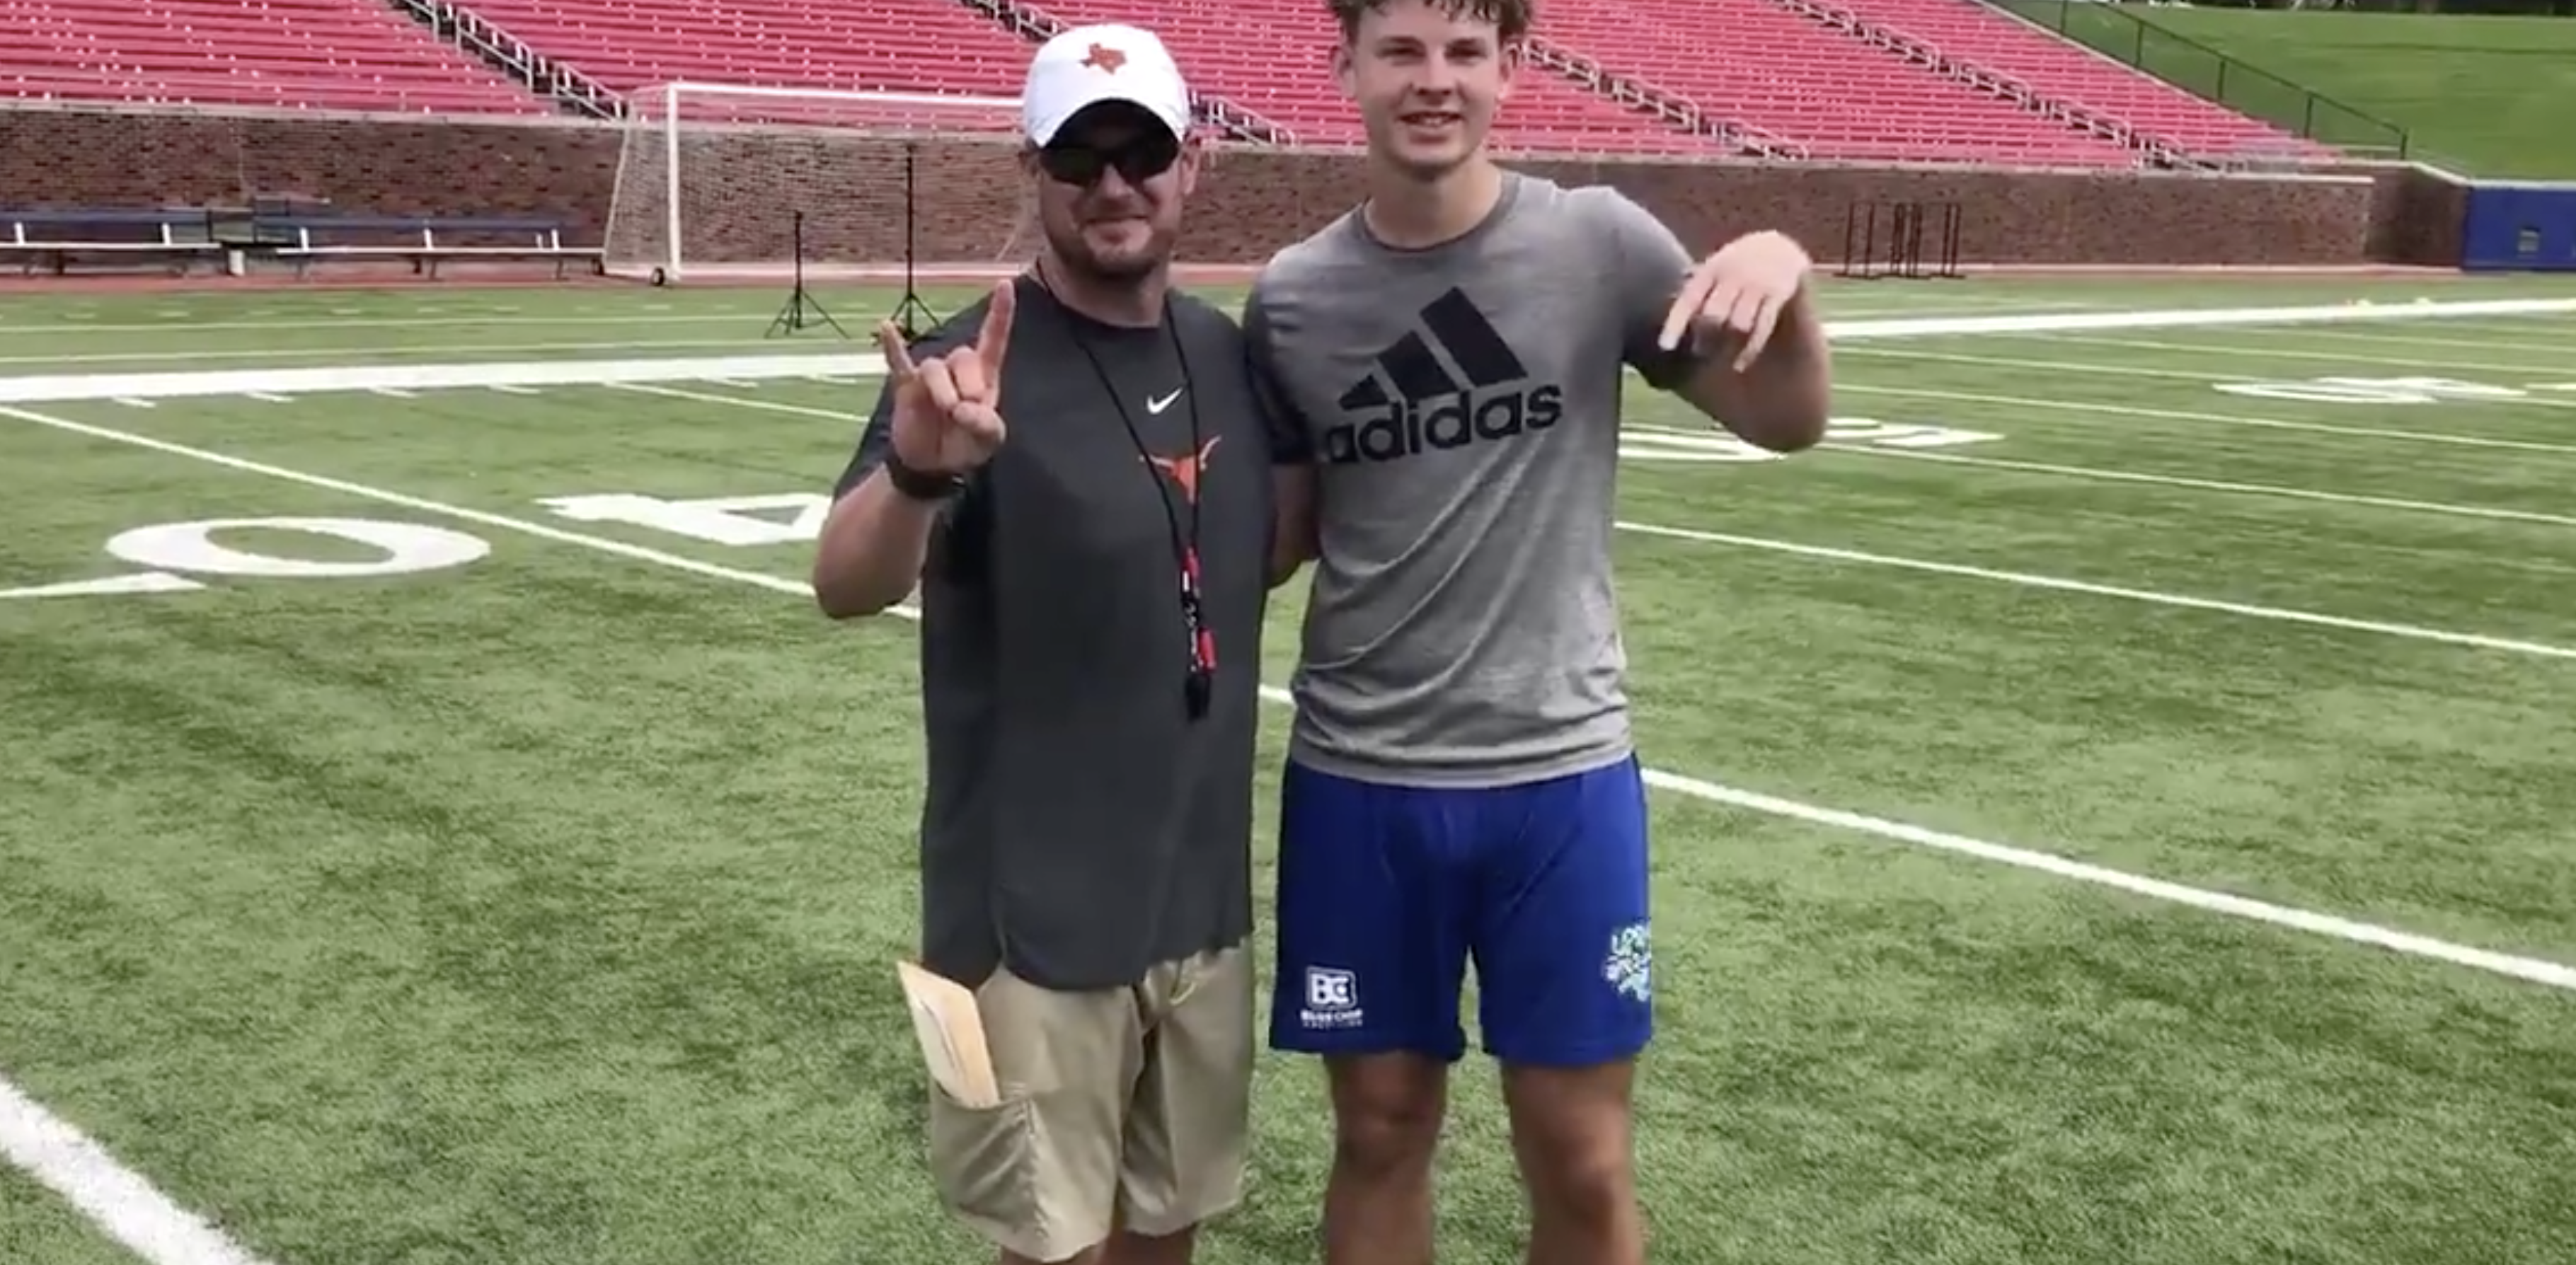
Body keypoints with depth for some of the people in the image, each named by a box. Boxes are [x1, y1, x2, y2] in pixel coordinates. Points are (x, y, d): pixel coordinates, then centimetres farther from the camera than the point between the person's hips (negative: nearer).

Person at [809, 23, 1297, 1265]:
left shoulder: (1231, 354, 4)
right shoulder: (973, 368, -15)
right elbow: (845, 588, -30)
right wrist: (915, 472, -49)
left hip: (1201, 894, 6)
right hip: (1034, 911, -5)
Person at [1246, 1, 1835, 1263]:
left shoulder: (1598, 243, -4)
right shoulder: (1290, 297, 0)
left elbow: (1787, 422, 3)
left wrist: (1784, 272, -15)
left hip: (1561, 772, -1)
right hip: (1357, 779, 1)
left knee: (1582, 1163, 7)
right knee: (1381, 1134, 13)